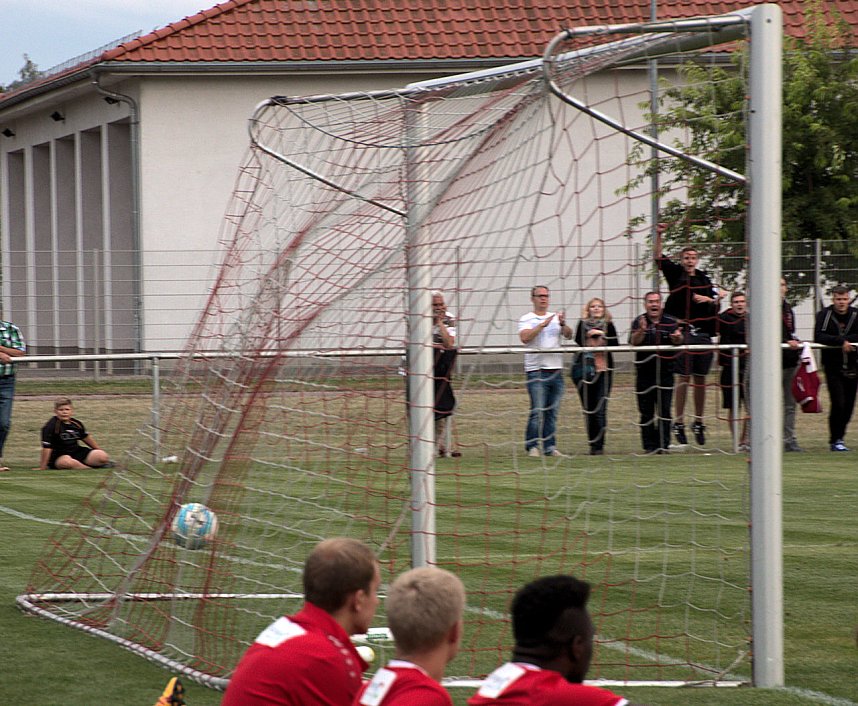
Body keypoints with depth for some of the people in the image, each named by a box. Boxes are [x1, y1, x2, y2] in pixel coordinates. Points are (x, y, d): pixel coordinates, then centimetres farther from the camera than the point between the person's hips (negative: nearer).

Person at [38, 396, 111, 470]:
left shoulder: (77, 424, 4)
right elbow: (47, 447, -19)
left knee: (103, 456, -8)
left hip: (77, 452, 5)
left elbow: (86, 437, 21)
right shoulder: (51, 426, -16)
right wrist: (42, 467, -20)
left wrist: (100, 451, 31)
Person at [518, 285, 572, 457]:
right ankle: (532, 446, -3)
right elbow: (524, 338, -15)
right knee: (538, 411, -10)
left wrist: (563, 324, -18)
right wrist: (543, 324, -20)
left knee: (552, 412, 6)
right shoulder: (527, 319, 2)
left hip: (556, 370, 4)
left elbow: (568, 335, 2)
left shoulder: (556, 318, 14)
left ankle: (550, 446, 10)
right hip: (536, 370, -4)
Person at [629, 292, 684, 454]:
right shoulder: (639, 322, 2)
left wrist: (677, 337, -34)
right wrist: (641, 330, -33)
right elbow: (634, 342, -12)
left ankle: (663, 444, 3)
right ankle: (649, 445, 5)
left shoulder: (671, 322, 3)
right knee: (646, 412, 1)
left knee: (664, 411, -1)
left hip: (665, 373, 0)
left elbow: (677, 342, -10)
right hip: (644, 374, 0)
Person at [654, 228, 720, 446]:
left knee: (701, 379, 8)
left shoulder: (704, 278, 13)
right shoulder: (675, 274, 4)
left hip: (704, 334, 3)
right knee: (684, 378, -5)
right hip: (684, 333, -3)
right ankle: (679, 422, 0)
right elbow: (658, 257, -5)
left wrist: (708, 299, -6)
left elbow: (718, 298, 14)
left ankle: (699, 422, 17)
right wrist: (658, 236, -17)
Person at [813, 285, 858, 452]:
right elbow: (818, 337, -18)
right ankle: (835, 440, -1)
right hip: (833, 367, -3)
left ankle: (839, 437, 23)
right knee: (838, 403, -12)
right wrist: (841, 341, -24)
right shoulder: (824, 315, -5)